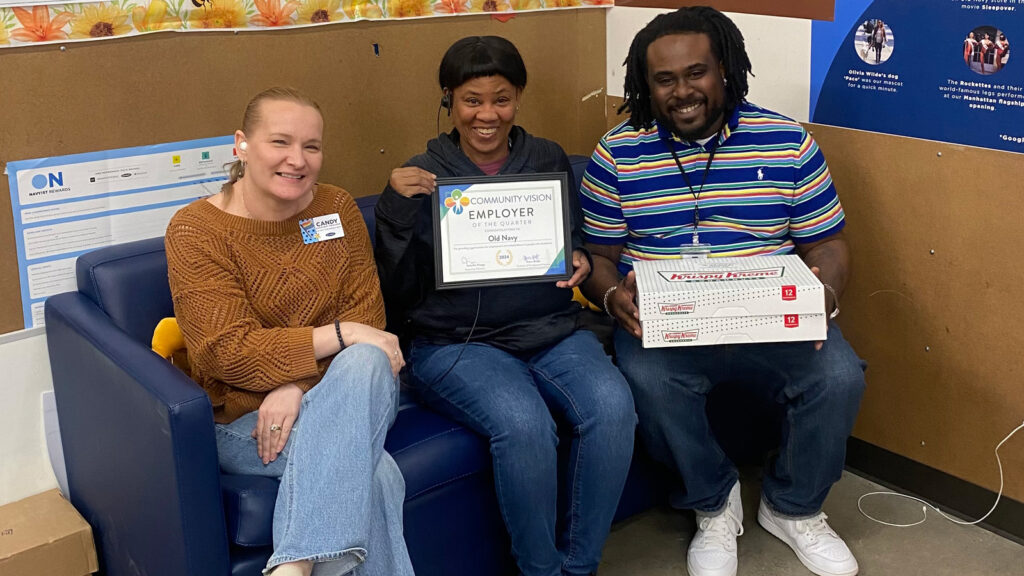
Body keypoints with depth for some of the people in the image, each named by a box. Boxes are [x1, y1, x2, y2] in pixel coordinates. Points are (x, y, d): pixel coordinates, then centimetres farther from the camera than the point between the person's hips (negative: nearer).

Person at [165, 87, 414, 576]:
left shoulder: (338, 208, 6)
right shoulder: (196, 230, -6)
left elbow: (366, 315, -2)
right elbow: (229, 352, -16)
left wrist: (299, 384, -19)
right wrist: (342, 335, -22)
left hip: (340, 397, 4)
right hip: (244, 416, -4)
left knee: (365, 363, -33)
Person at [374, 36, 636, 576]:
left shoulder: (548, 160, 12)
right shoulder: (422, 177, 3)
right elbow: (396, 295, 0)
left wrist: (581, 262, 0)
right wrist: (396, 209, -13)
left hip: (552, 329, 4)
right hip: (457, 342, -3)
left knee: (613, 406, -27)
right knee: (524, 423, -33)